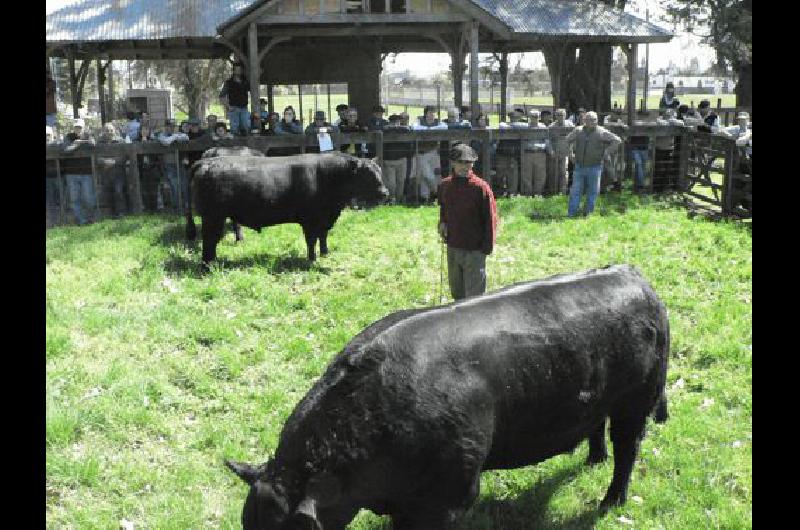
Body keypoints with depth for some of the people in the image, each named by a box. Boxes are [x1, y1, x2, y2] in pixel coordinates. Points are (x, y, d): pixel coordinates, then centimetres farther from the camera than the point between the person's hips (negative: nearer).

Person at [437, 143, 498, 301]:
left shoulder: (481, 188, -12)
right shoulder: (445, 186, 5)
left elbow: (490, 219, -9)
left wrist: (487, 248, -13)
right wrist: (442, 222, 6)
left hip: (474, 251, -6)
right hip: (452, 249, 6)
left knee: (474, 296, -2)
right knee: (457, 293, 18)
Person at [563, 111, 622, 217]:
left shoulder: (601, 132, -6)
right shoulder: (578, 131, 2)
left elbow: (617, 140, -4)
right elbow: (567, 141, 15)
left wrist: (607, 152, -7)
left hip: (594, 168, -2)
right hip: (579, 167, 2)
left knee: (592, 192, 5)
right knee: (575, 191, 2)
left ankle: (589, 214, 16)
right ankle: (571, 214, 6)